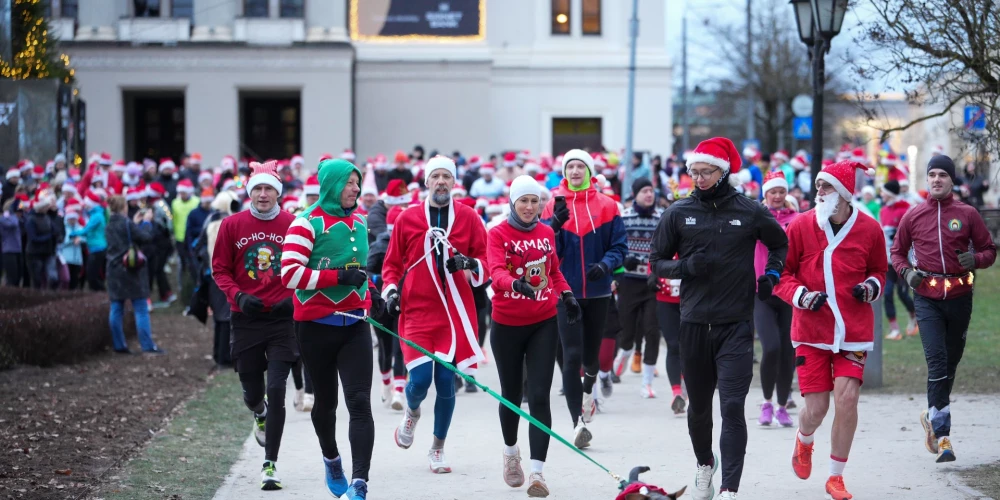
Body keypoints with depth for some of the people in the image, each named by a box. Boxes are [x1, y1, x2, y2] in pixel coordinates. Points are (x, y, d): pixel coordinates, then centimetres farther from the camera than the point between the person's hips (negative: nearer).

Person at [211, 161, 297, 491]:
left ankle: (270, 464, -4)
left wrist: (294, 297, -9)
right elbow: (220, 269, 6)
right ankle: (260, 415, 49)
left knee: (276, 389, -10)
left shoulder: (293, 225, -2)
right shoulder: (232, 225, 2)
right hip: (246, 319, 2)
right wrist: (238, 295, -9)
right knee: (252, 392, 10)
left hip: (283, 318, -2)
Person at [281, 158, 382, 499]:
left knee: (360, 403, -11)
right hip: (317, 326, -4)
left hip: (354, 325, 4)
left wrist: (370, 295, 13)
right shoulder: (308, 223, -9)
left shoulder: (359, 222, 11)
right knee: (326, 401, 13)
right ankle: (331, 459, 41)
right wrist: (338, 277, -23)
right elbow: (290, 274, -18)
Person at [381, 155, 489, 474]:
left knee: (446, 382, 1)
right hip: (416, 311, 0)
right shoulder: (407, 218, 4)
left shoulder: (469, 218, 4)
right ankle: (412, 412, 26)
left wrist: (470, 264, -15)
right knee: (420, 379, -11)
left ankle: (438, 449, 18)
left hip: (454, 313, 1)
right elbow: (392, 263, 12)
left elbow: (486, 266, 5)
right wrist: (391, 290, -5)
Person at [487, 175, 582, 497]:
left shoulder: (547, 233, 5)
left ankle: (537, 471, -13)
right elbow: (496, 271, -24)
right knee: (511, 395, 13)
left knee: (539, 397, -8)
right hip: (507, 325, -2)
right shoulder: (498, 234, -7)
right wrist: (516, 283, -42)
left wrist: (566, 295, 7)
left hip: (544, 323, 2)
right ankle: (511, 452, 40)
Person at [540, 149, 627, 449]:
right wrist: (556, 225, -20)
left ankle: (588, 388, 49)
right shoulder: (554, 207, 1)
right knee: (572, 355, -11)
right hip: (565, 290, -1)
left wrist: (605, 265, -18)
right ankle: (578, 421, -11)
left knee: (591, 353, 14)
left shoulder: (607, 207, 0)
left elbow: (619, 247, 1)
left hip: (597, 291, 1)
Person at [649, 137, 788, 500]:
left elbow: (779, 243, 20)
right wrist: (685, 266, -11)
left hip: (736, 324, -2)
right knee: (698, 404, 16)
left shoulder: (750, 212, 1)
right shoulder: (679, 213, 3)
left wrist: (772, 274, 3)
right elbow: (657, 262, 9)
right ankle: (705, 463, 42)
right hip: (694, 323, 2)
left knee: (732, 407, -12)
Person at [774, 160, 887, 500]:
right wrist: (798, 294, -15)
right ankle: (804, 441, 37)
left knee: (847, 398, -9)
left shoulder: (869, 230, -1)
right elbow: (781, 274, 3)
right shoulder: (801, 226, -4)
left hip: (854, 330, 1)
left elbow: (878, 270, 15)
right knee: (816, 408, -3)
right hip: (811, 329, 0)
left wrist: (873, 286, -6)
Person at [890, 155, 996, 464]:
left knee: (952, 361, 12)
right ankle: (942, 435, -14)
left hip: (960, 297, 2)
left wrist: (976, 259, -14)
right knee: (937, 362, -13)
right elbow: (898, 251, 16)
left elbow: (989, 250, 8)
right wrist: (906, 271, -4)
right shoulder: (913, 216, 4)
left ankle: (933, 417, 35)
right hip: (927, 298, -1)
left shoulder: (967, 214, 3)